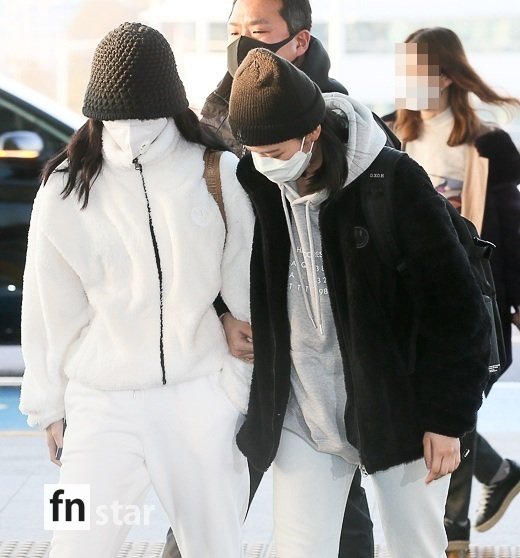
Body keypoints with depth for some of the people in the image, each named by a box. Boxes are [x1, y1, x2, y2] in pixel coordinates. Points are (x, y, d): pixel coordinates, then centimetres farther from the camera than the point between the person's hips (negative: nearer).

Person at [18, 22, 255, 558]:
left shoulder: (218, 176, -3)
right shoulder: (66, 189, -3)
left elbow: (246, 289, 2)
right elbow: (51, 308, 4)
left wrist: (250, 388, 3)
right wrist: (49, 404, 9)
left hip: (202, 395, 0)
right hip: (103, 406, 0)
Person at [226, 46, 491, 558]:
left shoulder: (397, 185, -17)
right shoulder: (252, 186, -7)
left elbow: (455, 308, -11)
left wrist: (447, 418, -10)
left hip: (397, 413, -2)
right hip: (300, 416, 3)